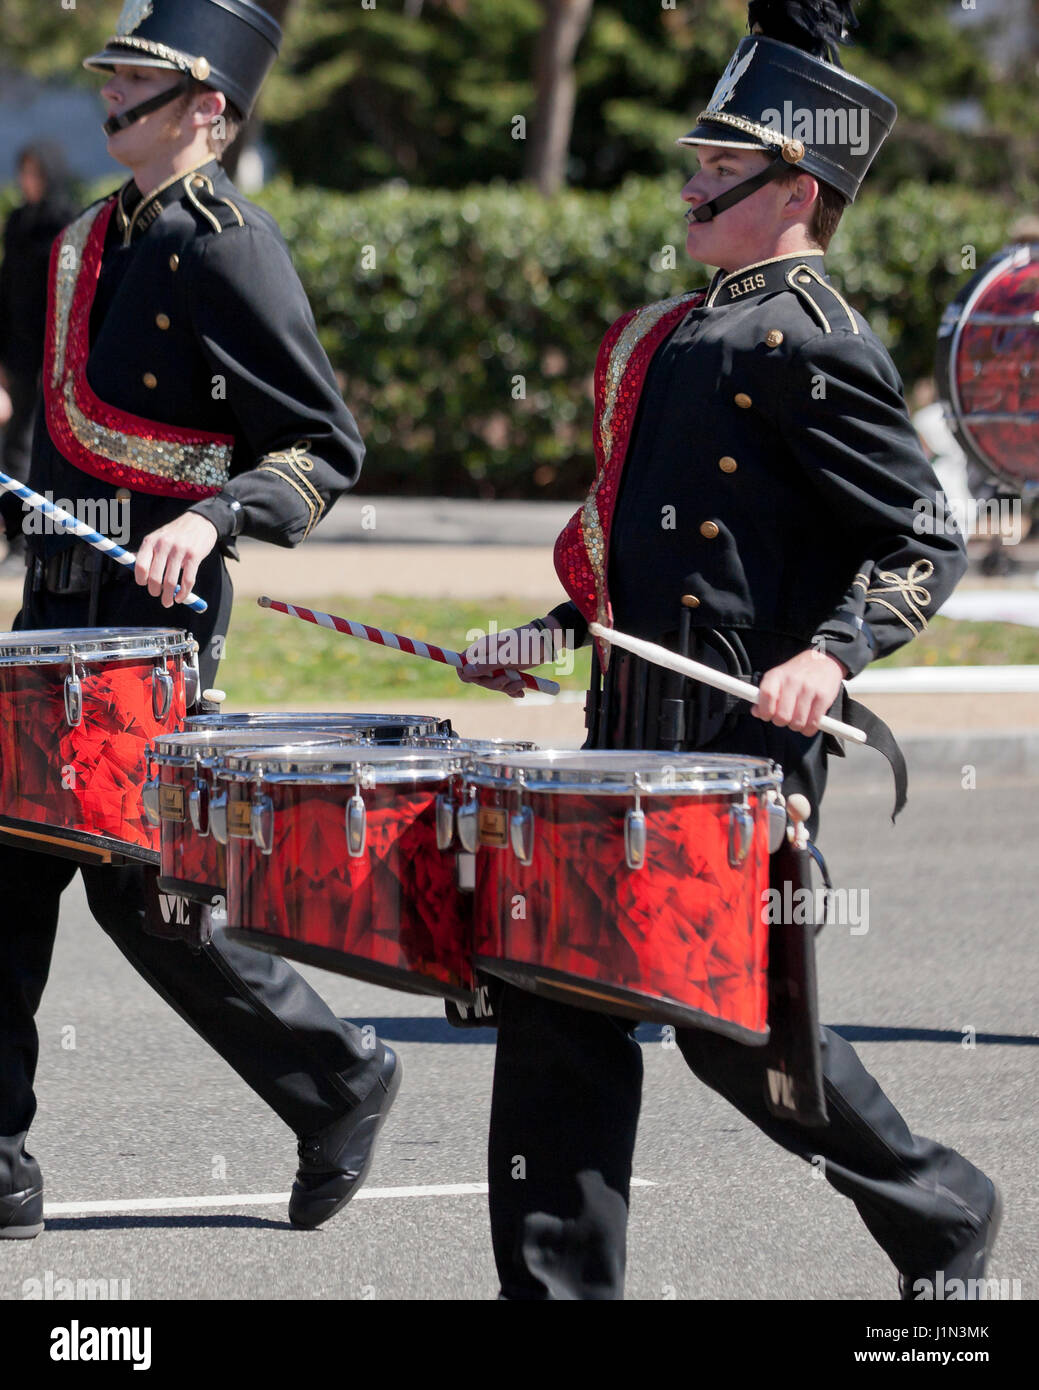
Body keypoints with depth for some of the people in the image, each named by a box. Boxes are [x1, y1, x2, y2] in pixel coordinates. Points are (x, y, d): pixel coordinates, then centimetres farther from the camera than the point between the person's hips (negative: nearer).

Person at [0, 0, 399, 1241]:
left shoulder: (229, 251, -11)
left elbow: (325, 447, -13)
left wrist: (214, 518, -27)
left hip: (153, 616, -8)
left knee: (136, 887, -5)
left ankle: (336, 1081, 14)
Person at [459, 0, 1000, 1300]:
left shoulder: (807, 341, -11)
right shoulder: (701, 328, 17)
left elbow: (923, 542, -13)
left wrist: (831, 655, -27)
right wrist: (549, 634, 19)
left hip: (739, 733, -9)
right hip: (638, 729, 9)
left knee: (736, 1019, -2)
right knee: (556, 996, 4)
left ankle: (943, 1216, 19)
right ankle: (558, 1287, 7)